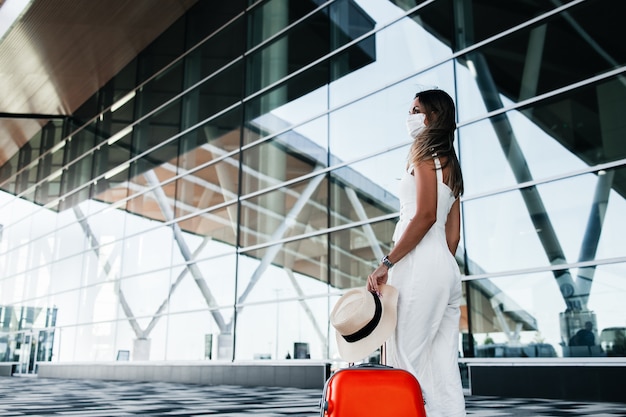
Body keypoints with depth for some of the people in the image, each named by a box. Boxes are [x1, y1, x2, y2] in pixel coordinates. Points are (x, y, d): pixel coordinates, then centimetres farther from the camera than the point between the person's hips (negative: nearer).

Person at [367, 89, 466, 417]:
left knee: (405, 359, -8)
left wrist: (386, 263, -15)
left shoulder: (425, 152, -2)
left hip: (419, 266, -9)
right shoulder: (450, 164, 24)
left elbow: (425, 215, -15)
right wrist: (442, 267, 21)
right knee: (442, 366, 6)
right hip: (447, 269, 9)